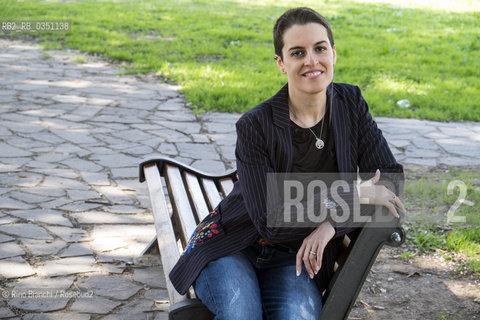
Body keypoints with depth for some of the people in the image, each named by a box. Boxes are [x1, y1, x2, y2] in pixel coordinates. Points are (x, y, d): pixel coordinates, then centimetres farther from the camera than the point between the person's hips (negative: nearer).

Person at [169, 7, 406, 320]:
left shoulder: (350, 104, -2)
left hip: (294, 258, 3)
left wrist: (331, 223, -20)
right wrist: (353, 197, -19)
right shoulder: (255, 126, -17)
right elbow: (270, 223, -19)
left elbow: (392, 177, -4)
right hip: (232, 247, -2)